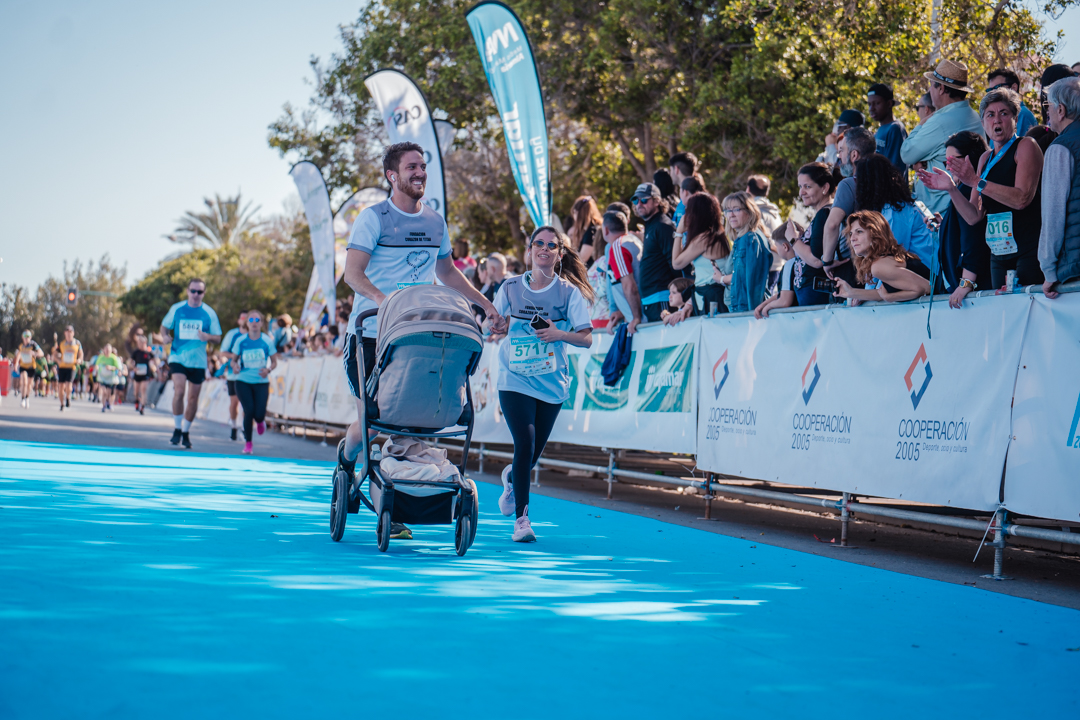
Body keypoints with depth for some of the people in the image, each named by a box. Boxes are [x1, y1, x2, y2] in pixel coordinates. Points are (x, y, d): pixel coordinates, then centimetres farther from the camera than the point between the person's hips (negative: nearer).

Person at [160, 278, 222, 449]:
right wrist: (165, 336, -11)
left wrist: (207, 337, -18)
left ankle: (186, 432, 23)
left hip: (198, 361, 1)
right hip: (178, 357, -1)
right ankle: (177, 429, -5)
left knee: (193, 397, 6)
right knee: (179, 391, -20)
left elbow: (218, 337, 5)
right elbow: (164, 326, 12)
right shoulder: (177, 308, 2)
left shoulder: (209, 313, 1)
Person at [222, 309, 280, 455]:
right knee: (249, 411, -12)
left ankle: (260, 421, 32)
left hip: (261, 382, 0)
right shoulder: (240, 340, -1)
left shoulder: (267, 340, -3)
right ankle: (247, 443, 7)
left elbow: (274, 361, 3)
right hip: (243, 381, 0)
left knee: (259, 415, -9)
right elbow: (233, 359, 7)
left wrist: (268, 369, -18)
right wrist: (234, 365, -16)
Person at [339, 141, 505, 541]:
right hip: (371, 335, -4)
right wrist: (384, 302, -30)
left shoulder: (436, 223, 14)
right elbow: (352, 273, -12)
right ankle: (345, 458, 32)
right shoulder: (373, 218, -4)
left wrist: (486, 305, 20)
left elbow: (447, 273, 27)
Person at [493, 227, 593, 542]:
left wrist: (559, 334, -19)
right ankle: (521, 517, -7)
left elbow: (586, 338, -1)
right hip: (515, 380, -1)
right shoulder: (511, 288, 2)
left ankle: (511, 478, 46)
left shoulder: (569, 292, -1)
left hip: (551, 383, 1)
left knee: (533, 452, 10)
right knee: (525, 444, -16)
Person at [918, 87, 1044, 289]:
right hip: (999, 255, 6)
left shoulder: (1026, 146, -2)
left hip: (1029, 250, -6)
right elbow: (974, 216, 11)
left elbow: (1022, 198, -17)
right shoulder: (986, 158, 16)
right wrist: (951, 189, -4)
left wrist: (976, 182, -20)